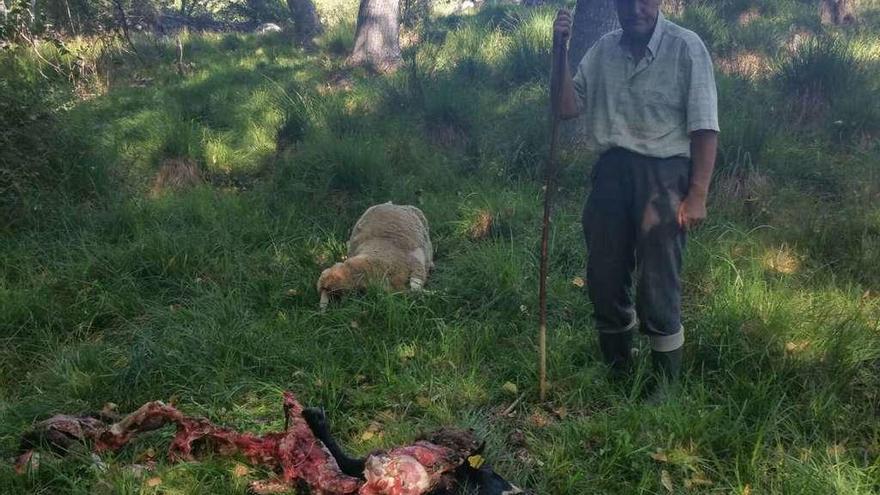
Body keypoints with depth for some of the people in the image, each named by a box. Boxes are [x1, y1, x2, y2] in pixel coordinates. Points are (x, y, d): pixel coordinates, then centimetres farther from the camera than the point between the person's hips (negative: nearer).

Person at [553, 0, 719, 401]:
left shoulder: (686, 47, -4)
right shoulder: (603, 49, 9)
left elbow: (704, 127, -6)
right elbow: (568, 108, 6)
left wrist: (697, 195, -12)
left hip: (662, 175, -4)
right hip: (610, 173, 5)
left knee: (657, 289, 0)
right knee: (604, 281, 12)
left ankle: (664, 383, 18)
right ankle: (616, 373, 32)